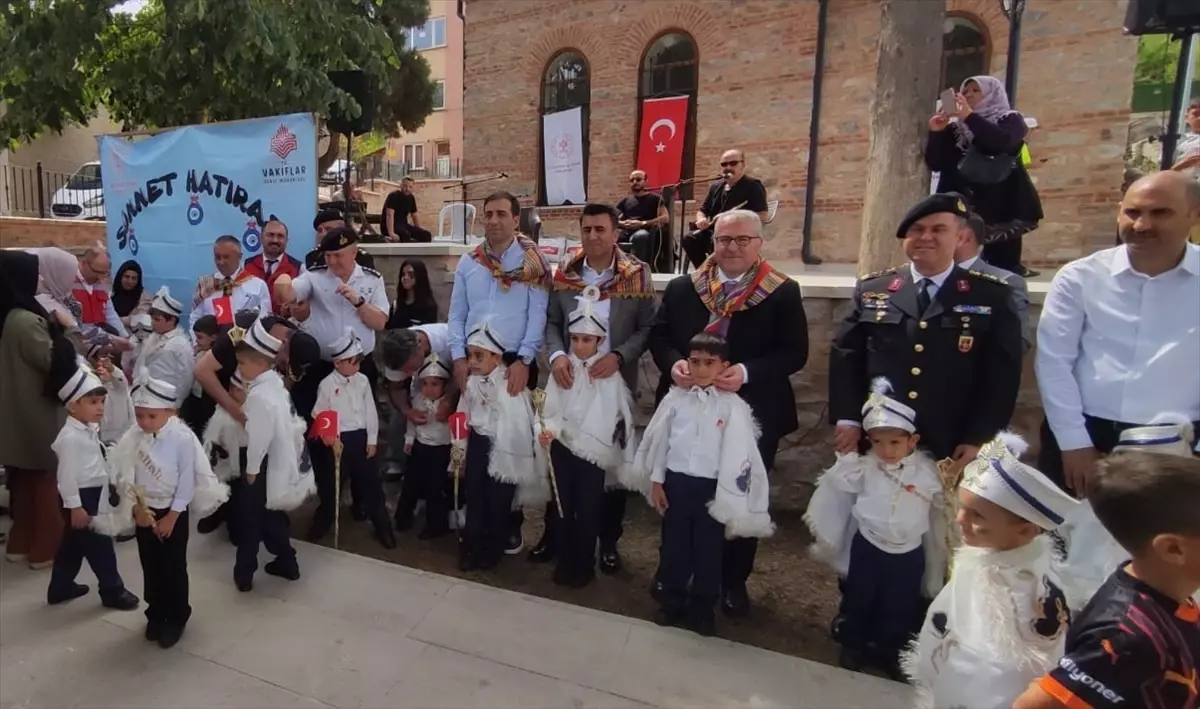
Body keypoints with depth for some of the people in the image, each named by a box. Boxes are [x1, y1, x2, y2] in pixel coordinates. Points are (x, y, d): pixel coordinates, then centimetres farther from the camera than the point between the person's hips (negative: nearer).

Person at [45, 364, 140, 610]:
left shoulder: (90, 430, 10)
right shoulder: (71, 437, -22)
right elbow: (67, 475, -23)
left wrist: (105, 494, 23)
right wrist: (75, 507, -22)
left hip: (93, 495, 10)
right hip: (81, 497, -10)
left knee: (74, 543, 21)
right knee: (100, 546, -1)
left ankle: (60, 588, 35)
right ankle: (113, 591, 10)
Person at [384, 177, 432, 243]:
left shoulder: (411, 198, 7)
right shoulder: (393, 196, -15)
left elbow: (414, 216, 16)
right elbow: (390, 215, -26)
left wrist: (419, 233, 8)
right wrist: (391, 233, -39)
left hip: (403, 225, 7)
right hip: (392, 226, -7)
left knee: (426, 235, -12)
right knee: (405, 235, -39)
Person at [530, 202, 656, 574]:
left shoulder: (637, 274, -4)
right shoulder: (564, 274, 3)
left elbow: (648, 327, -6)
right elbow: (551, 321, 3)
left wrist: (619, 356, -19)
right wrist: (556, 354, -16)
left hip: (614, 382, -2)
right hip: (569, 379, 2)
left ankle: (609, 541, 26)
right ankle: (553, 534, 28)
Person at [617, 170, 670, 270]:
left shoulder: (654, 199, 15)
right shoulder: (625, 201, 26)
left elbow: (665, 218, 1)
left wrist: (642, 223, -9)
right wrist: (623, 223, -5)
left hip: (644, 231, -3)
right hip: (626, 231, 3)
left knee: (640, 236, -42)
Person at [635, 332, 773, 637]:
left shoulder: (733, 406, -9)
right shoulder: (675, 399, -2)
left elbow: (737, 452, -7)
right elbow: (659, 440, 5)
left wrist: (728, 497, -6)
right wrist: (656, 480, 5)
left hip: (711, 486, -2)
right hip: (676, 481, 2)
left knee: (708, 549, 11)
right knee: (673, 544, 15)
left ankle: (702, 608, 30)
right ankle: (671, 601, 33)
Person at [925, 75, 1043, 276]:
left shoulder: (1010, 120, 10)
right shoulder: (955, 128, 17)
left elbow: (1002, 142, -13)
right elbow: (935, 164, 9)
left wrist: (970, 117, -13)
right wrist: (936, 133, -3)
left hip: (1000, 206, -2)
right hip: (961, 207, 2)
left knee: (1003, 263, -6)